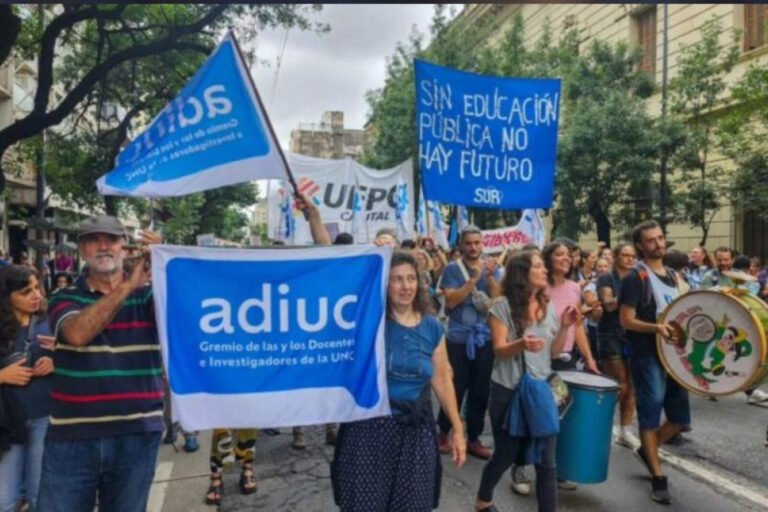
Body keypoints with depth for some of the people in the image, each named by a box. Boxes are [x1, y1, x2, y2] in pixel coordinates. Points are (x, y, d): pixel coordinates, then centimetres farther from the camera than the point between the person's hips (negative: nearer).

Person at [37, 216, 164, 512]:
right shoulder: (65, 299, 3)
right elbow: (78, 333, -18)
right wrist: (128, 286, -25)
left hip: (136, 433, 1)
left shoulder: (148, 293, 4)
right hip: (72, 435, 0)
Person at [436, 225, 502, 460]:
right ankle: (444, 433, 24)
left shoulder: (493, 268, 7)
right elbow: (451, 301, -13)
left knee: (481, 392, 9)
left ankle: (473, 438, 23)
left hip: (485, 339, 3)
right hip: (458, 339, -3)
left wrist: (490, 277, -16)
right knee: (455, 389, 4)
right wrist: (474, 279, -19)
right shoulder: (452, 269, -2)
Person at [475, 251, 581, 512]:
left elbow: (553, 352, 6)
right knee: (506, 455, 11)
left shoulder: (548, 306, 5)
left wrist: (565, 327, -9)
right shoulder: (503, 305, -9)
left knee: (547, 462, 0)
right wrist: (521, 344, -35)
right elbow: (499, 350, -15)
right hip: (508, 392, -4)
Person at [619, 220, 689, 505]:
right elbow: (626, 320, -15)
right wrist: (655, 328, -29)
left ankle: (647, 450, 34)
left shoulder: (671, 275, 13)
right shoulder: (635, 277, -11)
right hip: (647, 355, -7)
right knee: (650, 415, 0)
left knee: (681, 416, 13)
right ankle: (658, 478, 10)